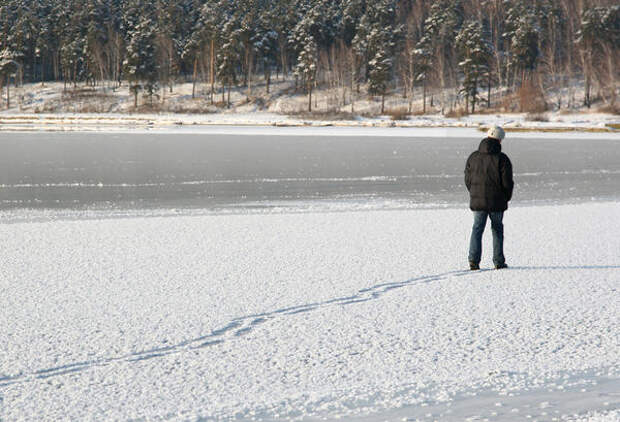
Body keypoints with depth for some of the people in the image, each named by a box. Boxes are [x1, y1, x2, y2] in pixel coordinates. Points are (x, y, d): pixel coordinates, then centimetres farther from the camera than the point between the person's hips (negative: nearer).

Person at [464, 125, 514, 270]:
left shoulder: (473, 157, 1)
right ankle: (499, 262, 13)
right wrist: (506, 198, 7)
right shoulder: (502, 159, -11)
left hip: (477, 201, 2)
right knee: (497, 229, 12)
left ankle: (473, 260, -5)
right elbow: (507, 182, -10)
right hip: (496, 202, -2)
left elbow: (468, 179, 6)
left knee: (477, 228, 8)